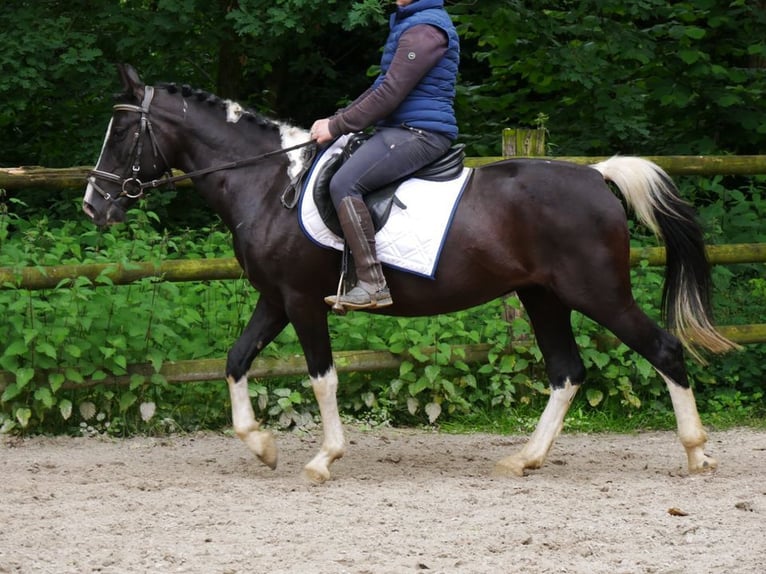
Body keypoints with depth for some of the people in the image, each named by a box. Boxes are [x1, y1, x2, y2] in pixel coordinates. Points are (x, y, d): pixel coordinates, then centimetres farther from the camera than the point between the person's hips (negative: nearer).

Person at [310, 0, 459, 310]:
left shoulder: (424, 29, -14)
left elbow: (389, 95, -17)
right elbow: (382, 87, 24)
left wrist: (337, 126, -11)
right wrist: (335, 120, 15)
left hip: (419, 132, -11)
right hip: (401, 129, 11)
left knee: (344, 183, -25)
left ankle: (372, 284, -28)